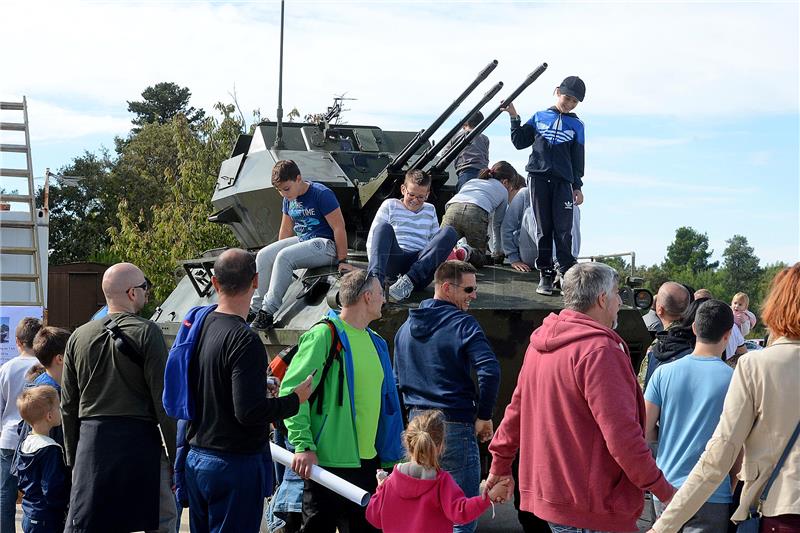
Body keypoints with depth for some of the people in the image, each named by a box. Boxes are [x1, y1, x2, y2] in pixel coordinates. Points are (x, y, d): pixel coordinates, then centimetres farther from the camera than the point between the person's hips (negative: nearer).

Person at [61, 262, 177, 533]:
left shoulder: (78, 336, 8)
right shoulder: (146, 332, -6)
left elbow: (68, 406, 11)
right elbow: (162, 400, -10)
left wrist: (72, 457, 19)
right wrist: (175, 455, -4)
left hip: (91, 440, 4)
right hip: (139, 438, -4)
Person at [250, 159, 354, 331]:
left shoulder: (322, 194, -16)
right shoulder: (289, 199, 8)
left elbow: (339, 227, -16)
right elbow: (286, 230, 20)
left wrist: (342, 260, -16)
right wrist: (278, 250, 22)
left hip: (325, 244, -8)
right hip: (302, 240, 9)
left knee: (284, 257, -29)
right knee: (263, 256, -8)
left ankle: (269, 312, -26)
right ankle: (255, 308, -6)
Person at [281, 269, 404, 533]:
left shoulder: (375, 342, 15)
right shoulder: (324, 335, -11)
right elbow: (292, 391, -17)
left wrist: (392, 459, 19)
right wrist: (304, 446, -24)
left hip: (367, 462, 8)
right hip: (328, 462, -8)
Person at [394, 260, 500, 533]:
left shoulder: (406, 327, 13)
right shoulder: (462, 323, -9)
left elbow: (398, 380, 19)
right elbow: (489, 370, -21)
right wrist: (484, 416, -11)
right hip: (455, 426, -7)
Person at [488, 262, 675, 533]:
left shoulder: (540, 344, 9)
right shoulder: (599, 350, -19)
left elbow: (516, 409, 17)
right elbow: (621, 434, -23)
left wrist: (500, 467, 27)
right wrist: (663, 490, -15)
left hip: (545, 493, 9)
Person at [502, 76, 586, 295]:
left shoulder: (576, 125, 12)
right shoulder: (539, 117, 13)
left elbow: (578, 158, 12)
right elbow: (520, 142, 13)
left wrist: (577, 186, 7)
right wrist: (514, 118, 5)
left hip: (563, 180, 0)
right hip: (538, 177, 1)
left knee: (563, 230, -9)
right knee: (543, 228, 2)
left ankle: (566, 274, -5)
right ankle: (546, 275, 5)